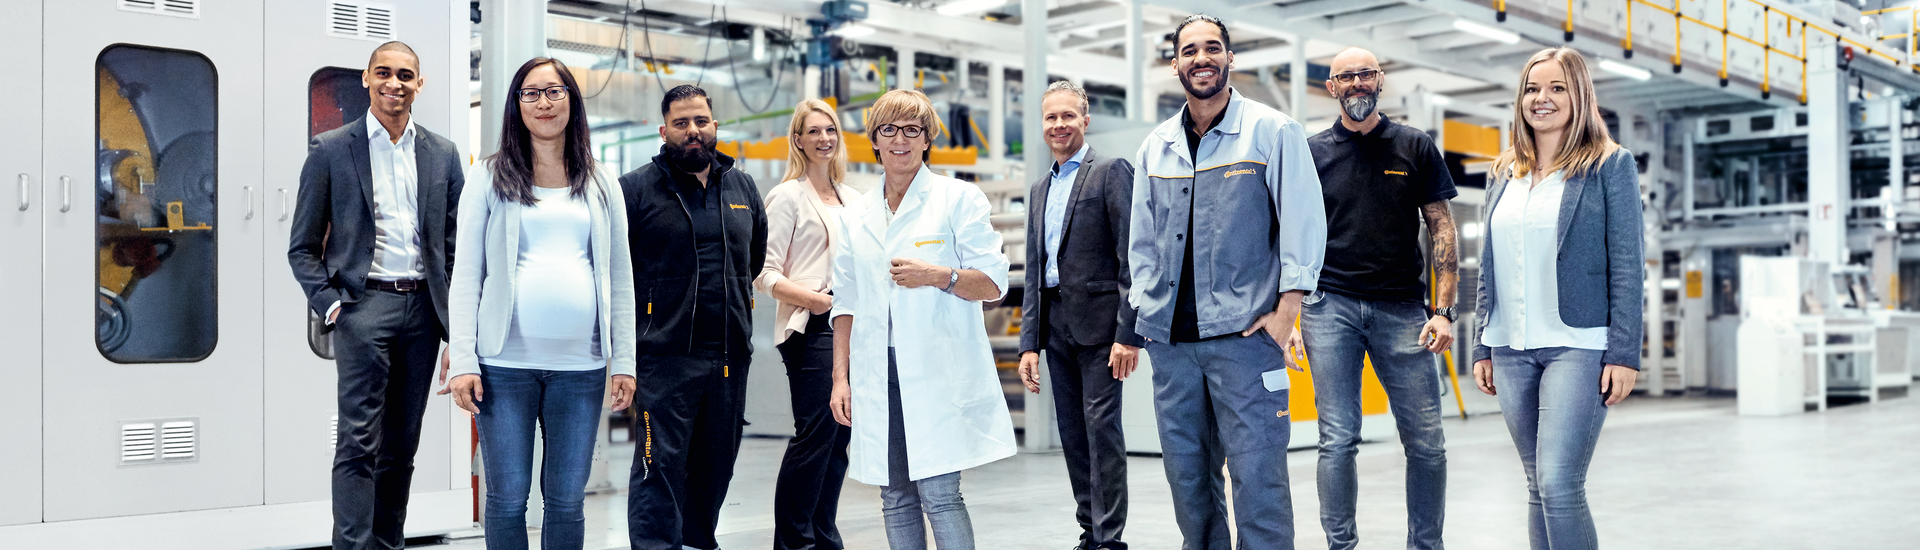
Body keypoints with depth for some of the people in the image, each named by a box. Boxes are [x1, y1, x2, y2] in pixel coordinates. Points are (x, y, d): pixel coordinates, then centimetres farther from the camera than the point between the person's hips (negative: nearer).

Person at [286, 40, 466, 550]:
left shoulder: (442, 154, 10)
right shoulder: (330, 150, 2)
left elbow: (455, 245, 11)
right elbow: (302, 247, 3)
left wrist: (456, 321, 4)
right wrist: (330, 304, -10)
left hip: (423, 306, 4)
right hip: (364, 303, -3)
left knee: (402, 445, 10)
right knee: (359, 443, -8)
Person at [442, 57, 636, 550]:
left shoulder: (600, 185, 12)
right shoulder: (491, 177, 6)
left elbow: (620, 278, 11)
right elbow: (466, 274, 3)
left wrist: (624, 361, 4)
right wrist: (463, 360, -6)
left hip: (580, 364, 2)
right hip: (506, 362, -1)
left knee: (567, 500, 5)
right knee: (507, 498, 2)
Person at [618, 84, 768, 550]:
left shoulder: (743, 188, 13)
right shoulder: (635, 188, -2)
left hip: (730, 355, 5)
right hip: (664, 357, -5)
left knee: (716, 466, 13)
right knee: (661, 467, -7)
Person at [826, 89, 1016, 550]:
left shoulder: (959, 199, 3)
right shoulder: (856, 217, 16)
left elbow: (993, 283, -1)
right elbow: (846, 305, 17)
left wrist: (936, 275, -17)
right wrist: (840, 377, 9)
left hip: (938, 372, -4)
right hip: (878, 376, 4)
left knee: (938, 494, -10)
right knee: (896, 500, 5)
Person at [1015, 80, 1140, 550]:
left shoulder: (1112, 171, -3)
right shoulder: (1040, 189, 18)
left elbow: (1131, 258, -10)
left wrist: (1128, 333, -17)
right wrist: (1029, 343, 11)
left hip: (1098, 320, -7)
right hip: (1056, 325, 7)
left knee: (1102, 427, -7)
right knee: (1072, 434, 9)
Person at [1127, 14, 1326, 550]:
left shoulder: (1273, 132, 0)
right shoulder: (1155, 148, 14)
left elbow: (1304, 224, -4)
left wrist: (1285, 313, -10)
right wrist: (1146, 307, 9)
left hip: (1244, 332, -5)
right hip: (1170, 339, 5)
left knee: (1257, 476, -7)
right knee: (1187, 476, 9)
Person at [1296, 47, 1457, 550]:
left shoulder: (1416, 148, 9)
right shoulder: (1312, 152, 9)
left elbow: (1441, 230, 7)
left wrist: (1443, 310, -2)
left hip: (1402, 309, 1)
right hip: (1330, 306, 0)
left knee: (1426, 442, 1)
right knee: (1338, 439, -2)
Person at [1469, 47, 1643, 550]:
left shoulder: (1610, 165, 0)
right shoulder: (1504, 173, 15)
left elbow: (1627, 265, -4)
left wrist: (1625, 354, -11)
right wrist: (1482, 348, 13)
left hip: (1577, 346, -5)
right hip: (1512, 350, 5)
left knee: (1559, 486, -14)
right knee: (1537, 488, 8)